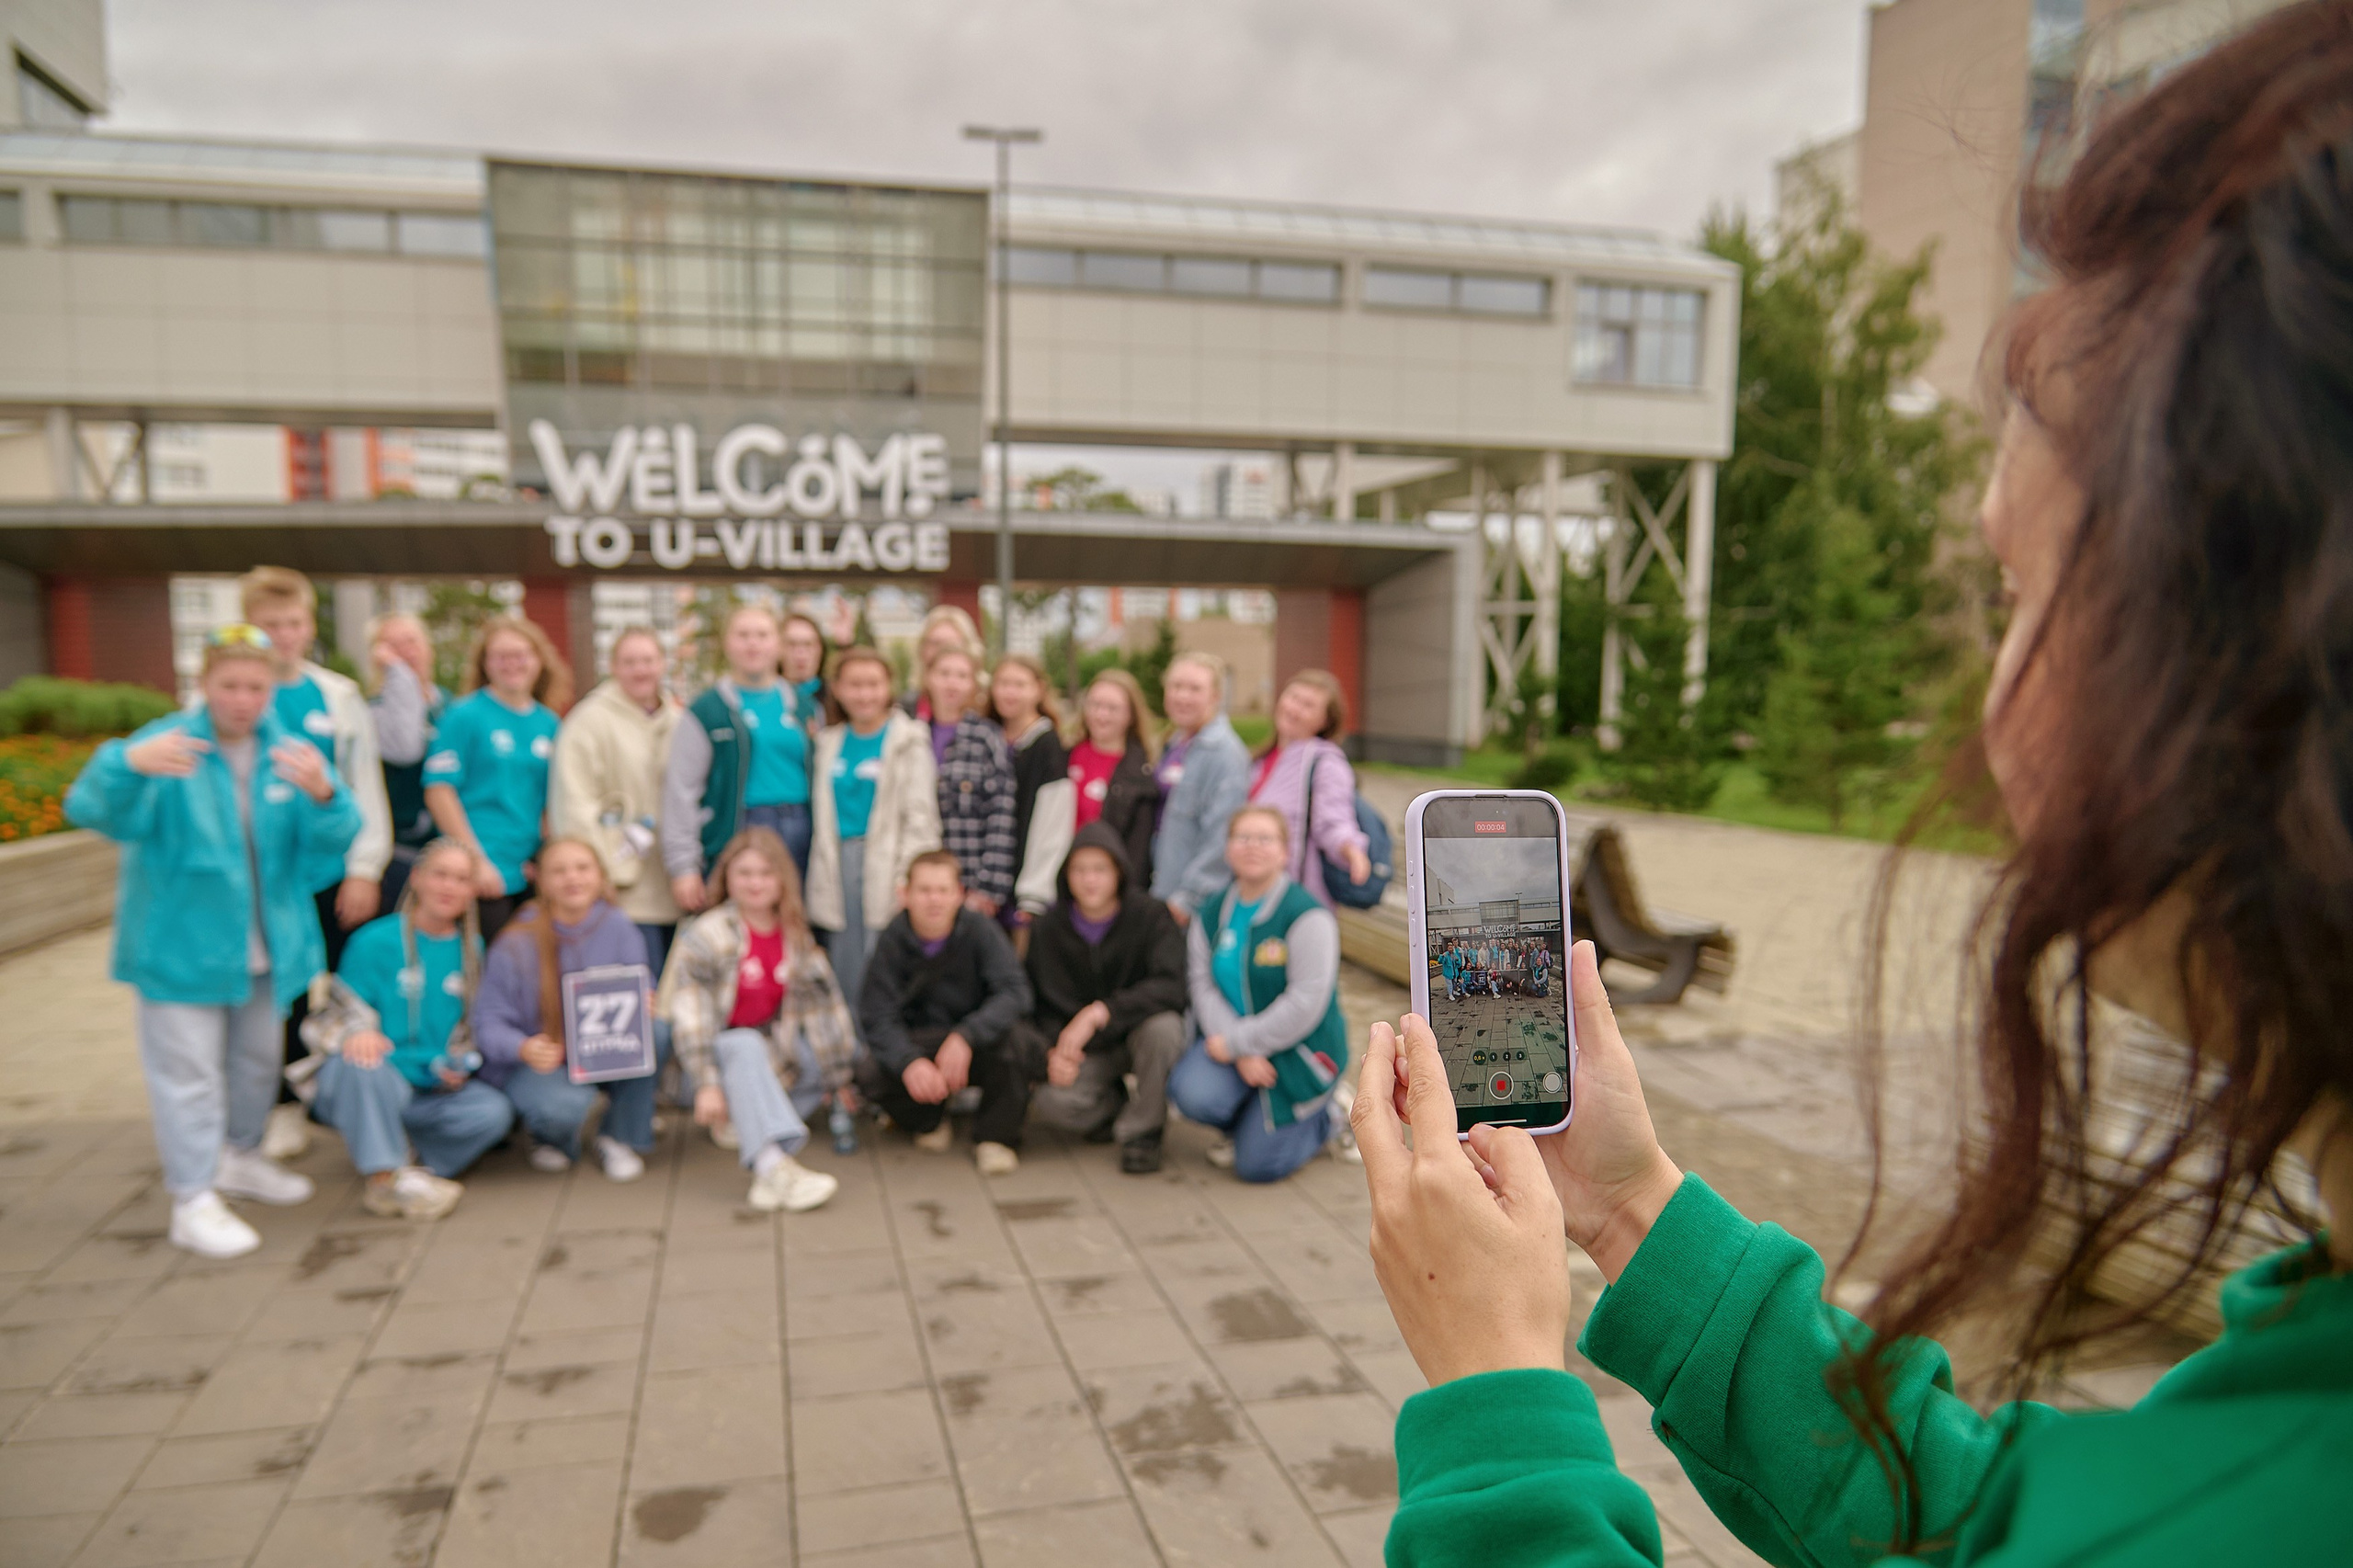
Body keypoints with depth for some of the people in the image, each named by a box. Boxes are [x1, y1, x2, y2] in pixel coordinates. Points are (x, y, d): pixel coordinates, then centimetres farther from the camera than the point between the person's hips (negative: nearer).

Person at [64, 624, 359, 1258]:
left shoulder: (291, 754, -2)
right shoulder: (166, 746, -14)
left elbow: (332, 841, -13)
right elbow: (91, 810, -27)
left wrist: (323, 795, -36)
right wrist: (127, 763, -49)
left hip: (267, 943, 5)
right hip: (180, 943, -5)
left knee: (257, 1059, 20)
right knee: (189, 1071, -3)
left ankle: (239, 1158, 41)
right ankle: (193, 1200, 7)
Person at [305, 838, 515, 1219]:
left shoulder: (471, 949, 8)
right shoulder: (374, 942, -6)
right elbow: (347, 1010, -7)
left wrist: (457, 1065, -4)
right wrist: (358, 1032, -31)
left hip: (433, 1088, 4)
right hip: (366, 1085, -4)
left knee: (494, 1112, -23)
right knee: (365, 1063, -39)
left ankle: (405, 1155, -3)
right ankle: (384, 1180, -28)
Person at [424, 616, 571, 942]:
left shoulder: (548, 722, 12)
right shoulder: (465, 715, -3)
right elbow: (439, 791, -8)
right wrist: (477, 861, -11)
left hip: (531, 877, 5)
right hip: (481, 876, -5)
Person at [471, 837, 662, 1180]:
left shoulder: (618, 929, -6)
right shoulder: (516, 945, -14)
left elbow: (642, 990, -1)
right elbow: (488, 1022, -12)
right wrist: (524, 1048, -33)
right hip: (537, 1062, -3)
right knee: (562, 1106, -36)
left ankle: (621, 1139, -5)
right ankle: (552, 1138, 7)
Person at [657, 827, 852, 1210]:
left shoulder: (796, 936, 0)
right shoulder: (708, 934, -15)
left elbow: (822, 1003, 3)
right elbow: (689, 1016, -22)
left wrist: (839, 1075, 5)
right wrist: (706, 1084, -31)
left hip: (772, 1053, 6)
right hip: (718, 1048, -6)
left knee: (844, 1047, -3)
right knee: (746, 1046, -36)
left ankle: (750, 1125, -5)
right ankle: (774, 1167, -52)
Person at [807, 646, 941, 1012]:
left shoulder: (909, 741, 1)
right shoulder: (828, 742, 15)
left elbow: (920, 816, -5)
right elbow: (821, 815, 16)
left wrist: (909, 878, -14)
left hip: (886, 866, -4)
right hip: (838, 863, 4)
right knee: (844, 979, 6)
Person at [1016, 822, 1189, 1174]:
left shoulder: (1150, 916, -14)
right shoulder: (1048, 929, -5)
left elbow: (1172, 987, -28)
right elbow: (1029, 1004, -2)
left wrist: (1101, 1012, -37)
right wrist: (1049, 1054, -20)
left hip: (1139, 1034, -1)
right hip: (1088, 1051, 2)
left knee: (1163, 1026, -36)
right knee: (1051, 1100, -27)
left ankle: (1141, 1128, -10)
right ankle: (1116, 1107, 8)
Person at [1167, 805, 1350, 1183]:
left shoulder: (1307, 916, -16)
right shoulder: (1211, 914, 3)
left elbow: (1305, 1005, -21)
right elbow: (1202, 986, -5)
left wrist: (1236, 1043, -18)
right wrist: (1242, 1053, -19)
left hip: (1300, 1052, -4)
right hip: (1235, 1042, 5)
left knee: (1257, 1165, -7)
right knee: (1191, 1092, -26)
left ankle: (1325, 1119, 23)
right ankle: (1247, 1125, 10)